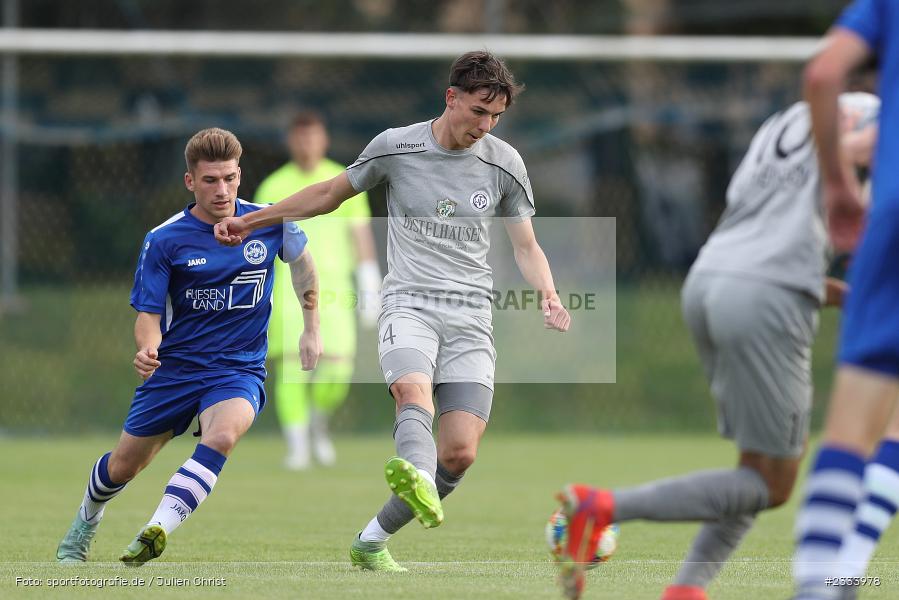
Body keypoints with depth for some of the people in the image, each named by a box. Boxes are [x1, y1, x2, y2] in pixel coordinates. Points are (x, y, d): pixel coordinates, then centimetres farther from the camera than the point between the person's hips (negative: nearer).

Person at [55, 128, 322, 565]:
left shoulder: (268, 222, -5)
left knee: (222, 435, -34)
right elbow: (148, 313, -7)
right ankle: (84, 524, 46)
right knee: (124, 465, 12)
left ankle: (156, 532, -41)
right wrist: (147, 348, -29)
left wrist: (312, 328, 17)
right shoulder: (163, 241, -10)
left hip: (239, 369, -1)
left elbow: (301, 260, 17)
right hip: (175, 367, 1)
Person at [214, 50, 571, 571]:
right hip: (410, 306, -2)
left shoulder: (504, 162, 6)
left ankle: (373, 541, 5)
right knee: (415, 392, -35)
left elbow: (526, 246, 14)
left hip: (472, 320, 2)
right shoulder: (395, 147, 3)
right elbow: (331, 194, 18)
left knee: (461, 453, -12)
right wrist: (249, 221, 21)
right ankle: (418, 479, -66)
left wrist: (549, 296, -6)